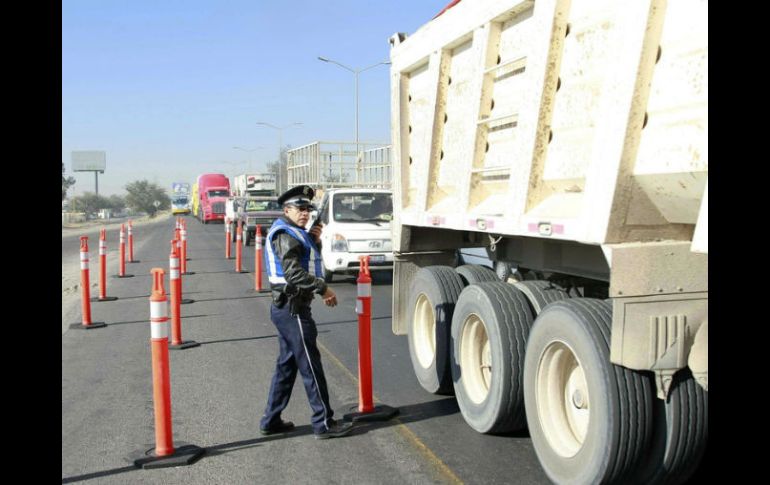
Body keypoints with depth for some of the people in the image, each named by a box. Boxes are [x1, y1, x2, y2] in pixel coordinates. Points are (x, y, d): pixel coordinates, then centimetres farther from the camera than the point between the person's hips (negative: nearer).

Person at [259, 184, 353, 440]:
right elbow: (294, 273, -25)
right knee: (310, 366, -4)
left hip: (285, 308, 10)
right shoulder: (286, 235, -14)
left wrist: (315, 241, 4)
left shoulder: (294, 234, 17)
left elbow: (310, 262, 20)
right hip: (293, 308, -10)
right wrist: (323, 288, -23)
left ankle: (271, 421, 22)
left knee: (286, 364, 15)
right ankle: (324, 423, 4)